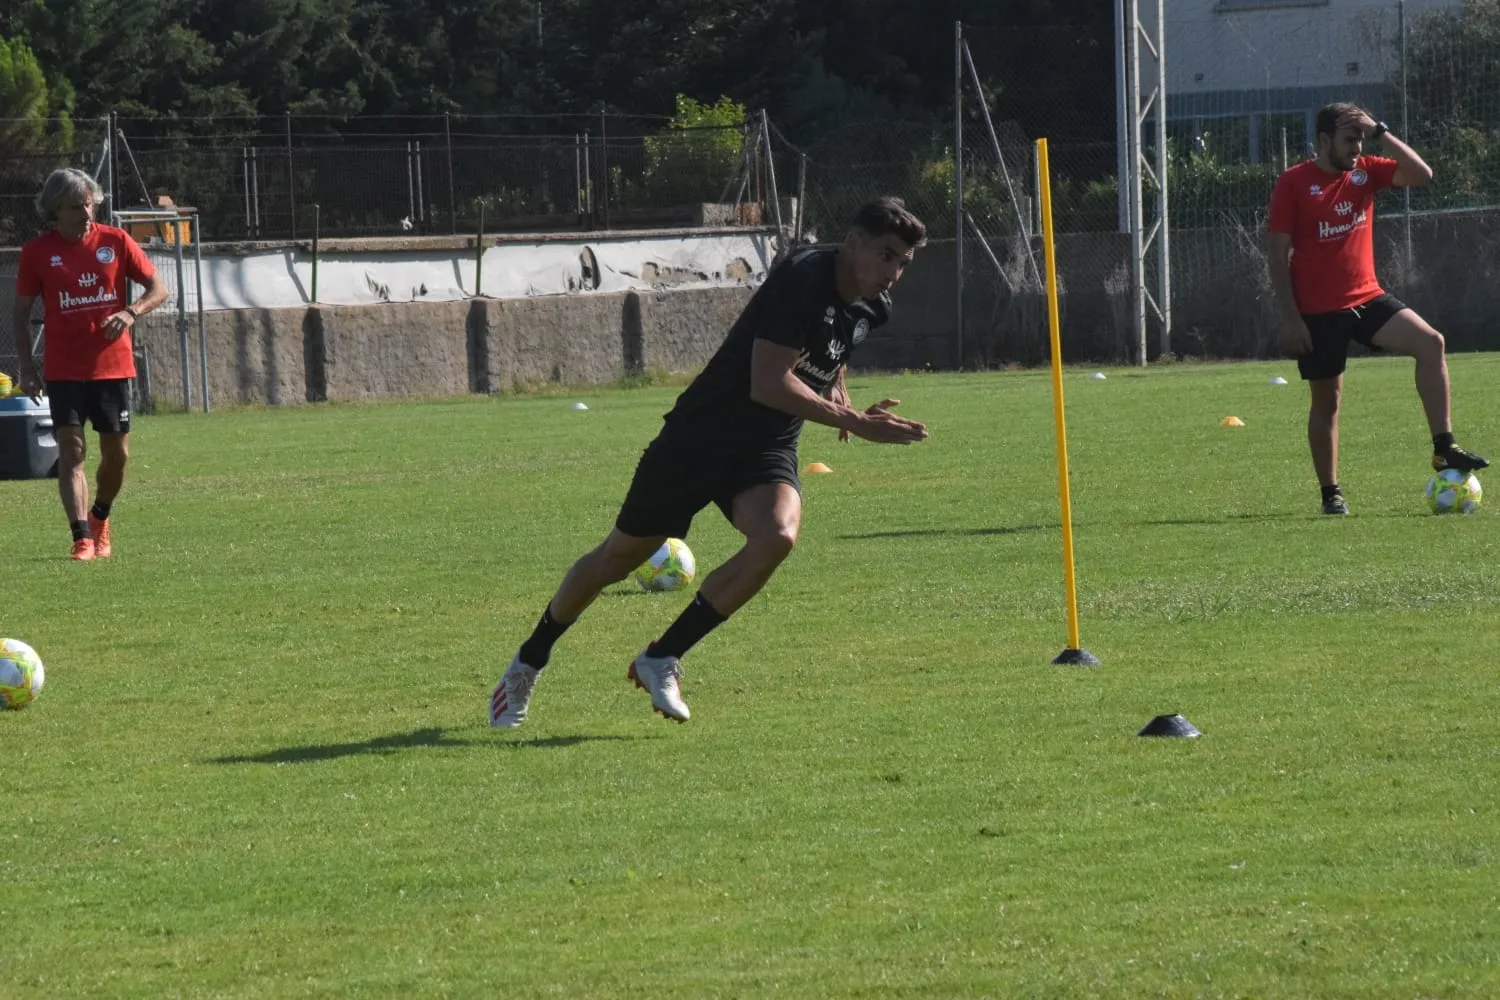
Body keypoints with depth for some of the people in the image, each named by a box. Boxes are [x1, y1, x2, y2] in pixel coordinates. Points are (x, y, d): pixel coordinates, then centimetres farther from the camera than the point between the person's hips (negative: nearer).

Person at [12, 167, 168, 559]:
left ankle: (100, 518, 34)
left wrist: (130, 313, -16)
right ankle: (82, 538, -16)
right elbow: (21, 313, 5)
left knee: (117, 453, 8)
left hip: (112, 365, 2)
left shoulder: (115, 241, 0)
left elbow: (158, 288, 4)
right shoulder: (37, 252, -1)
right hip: (63, 370, -2)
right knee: (71, 450, -12)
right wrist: (26, 370, -2)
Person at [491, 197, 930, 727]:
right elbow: (768, 384, -30)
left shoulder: (871, 307, 1)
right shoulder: (802, 279, -24)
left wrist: (837, 396, 8)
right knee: (621, 556, 8)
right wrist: (852, 421, -30)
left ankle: (662, 659, -14)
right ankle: (529, 662, 32)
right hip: (697, 438, -5)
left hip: (767, 449, 5)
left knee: (777, 536, -27)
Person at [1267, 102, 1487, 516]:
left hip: (1367, 297, 4)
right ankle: (1330, 493, 17)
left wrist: (1380, 132, -12)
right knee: (1326, 399, 4)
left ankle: (1444, 448, -16)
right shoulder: (1293, 184, -8)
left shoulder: (1365, 172, 4)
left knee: (1430, 342, -17)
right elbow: (1278, 253, -8)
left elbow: (1421, 174, -7)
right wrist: (1289, 318, -13)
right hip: (1318, 310, -4)